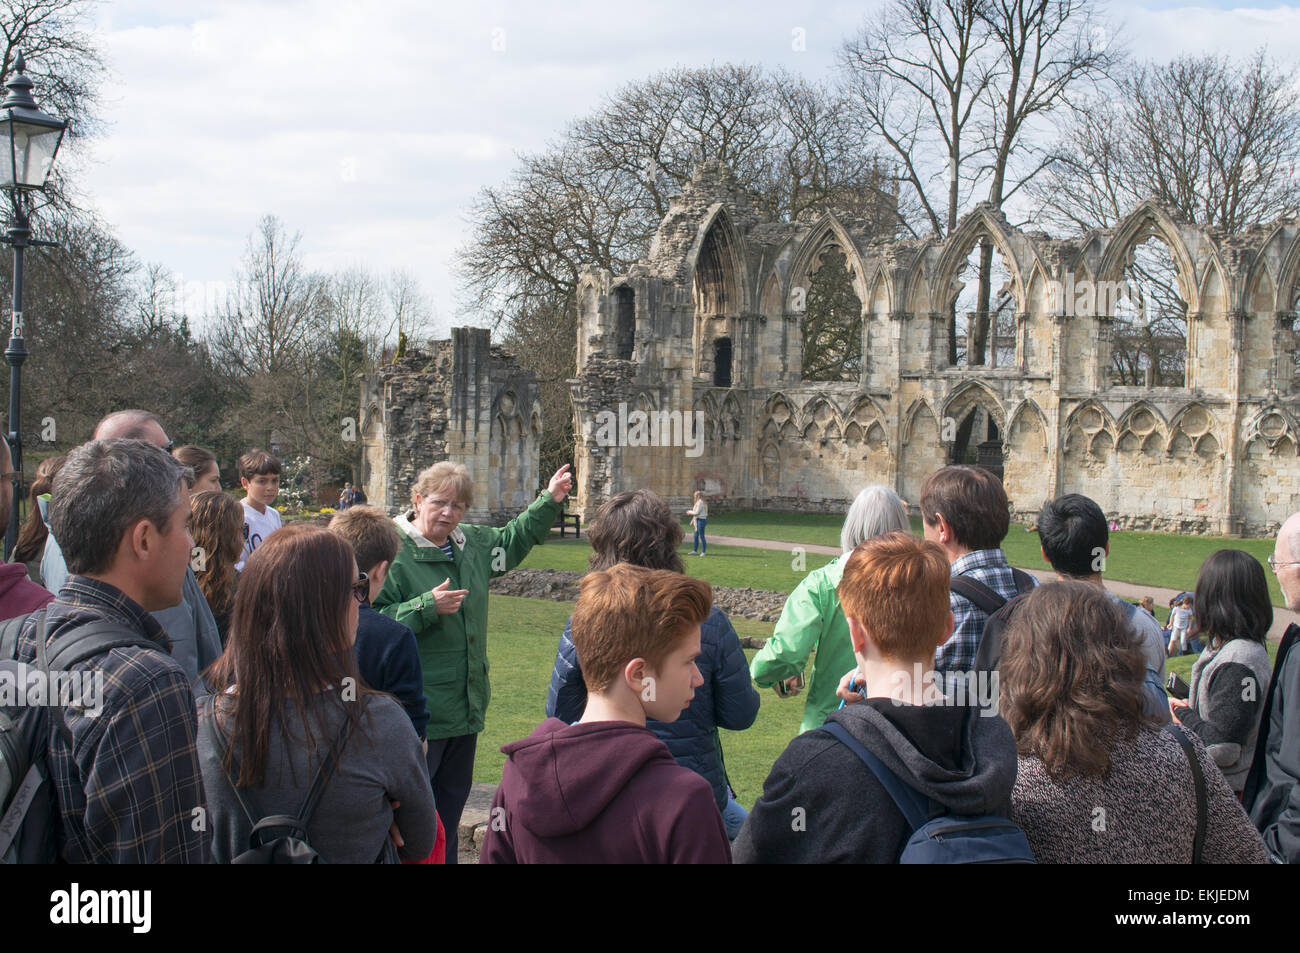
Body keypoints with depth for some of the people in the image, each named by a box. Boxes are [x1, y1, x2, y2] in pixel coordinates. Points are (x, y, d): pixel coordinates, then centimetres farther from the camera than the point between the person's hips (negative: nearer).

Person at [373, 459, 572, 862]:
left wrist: (549, 501, 20)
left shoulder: (473, 543, 9)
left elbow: (514, 540, 30)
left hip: (466, 705, 8)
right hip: (418, 709, -8)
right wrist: (427, 607, -26)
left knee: (452, 799, 19)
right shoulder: (393, 551, -14)